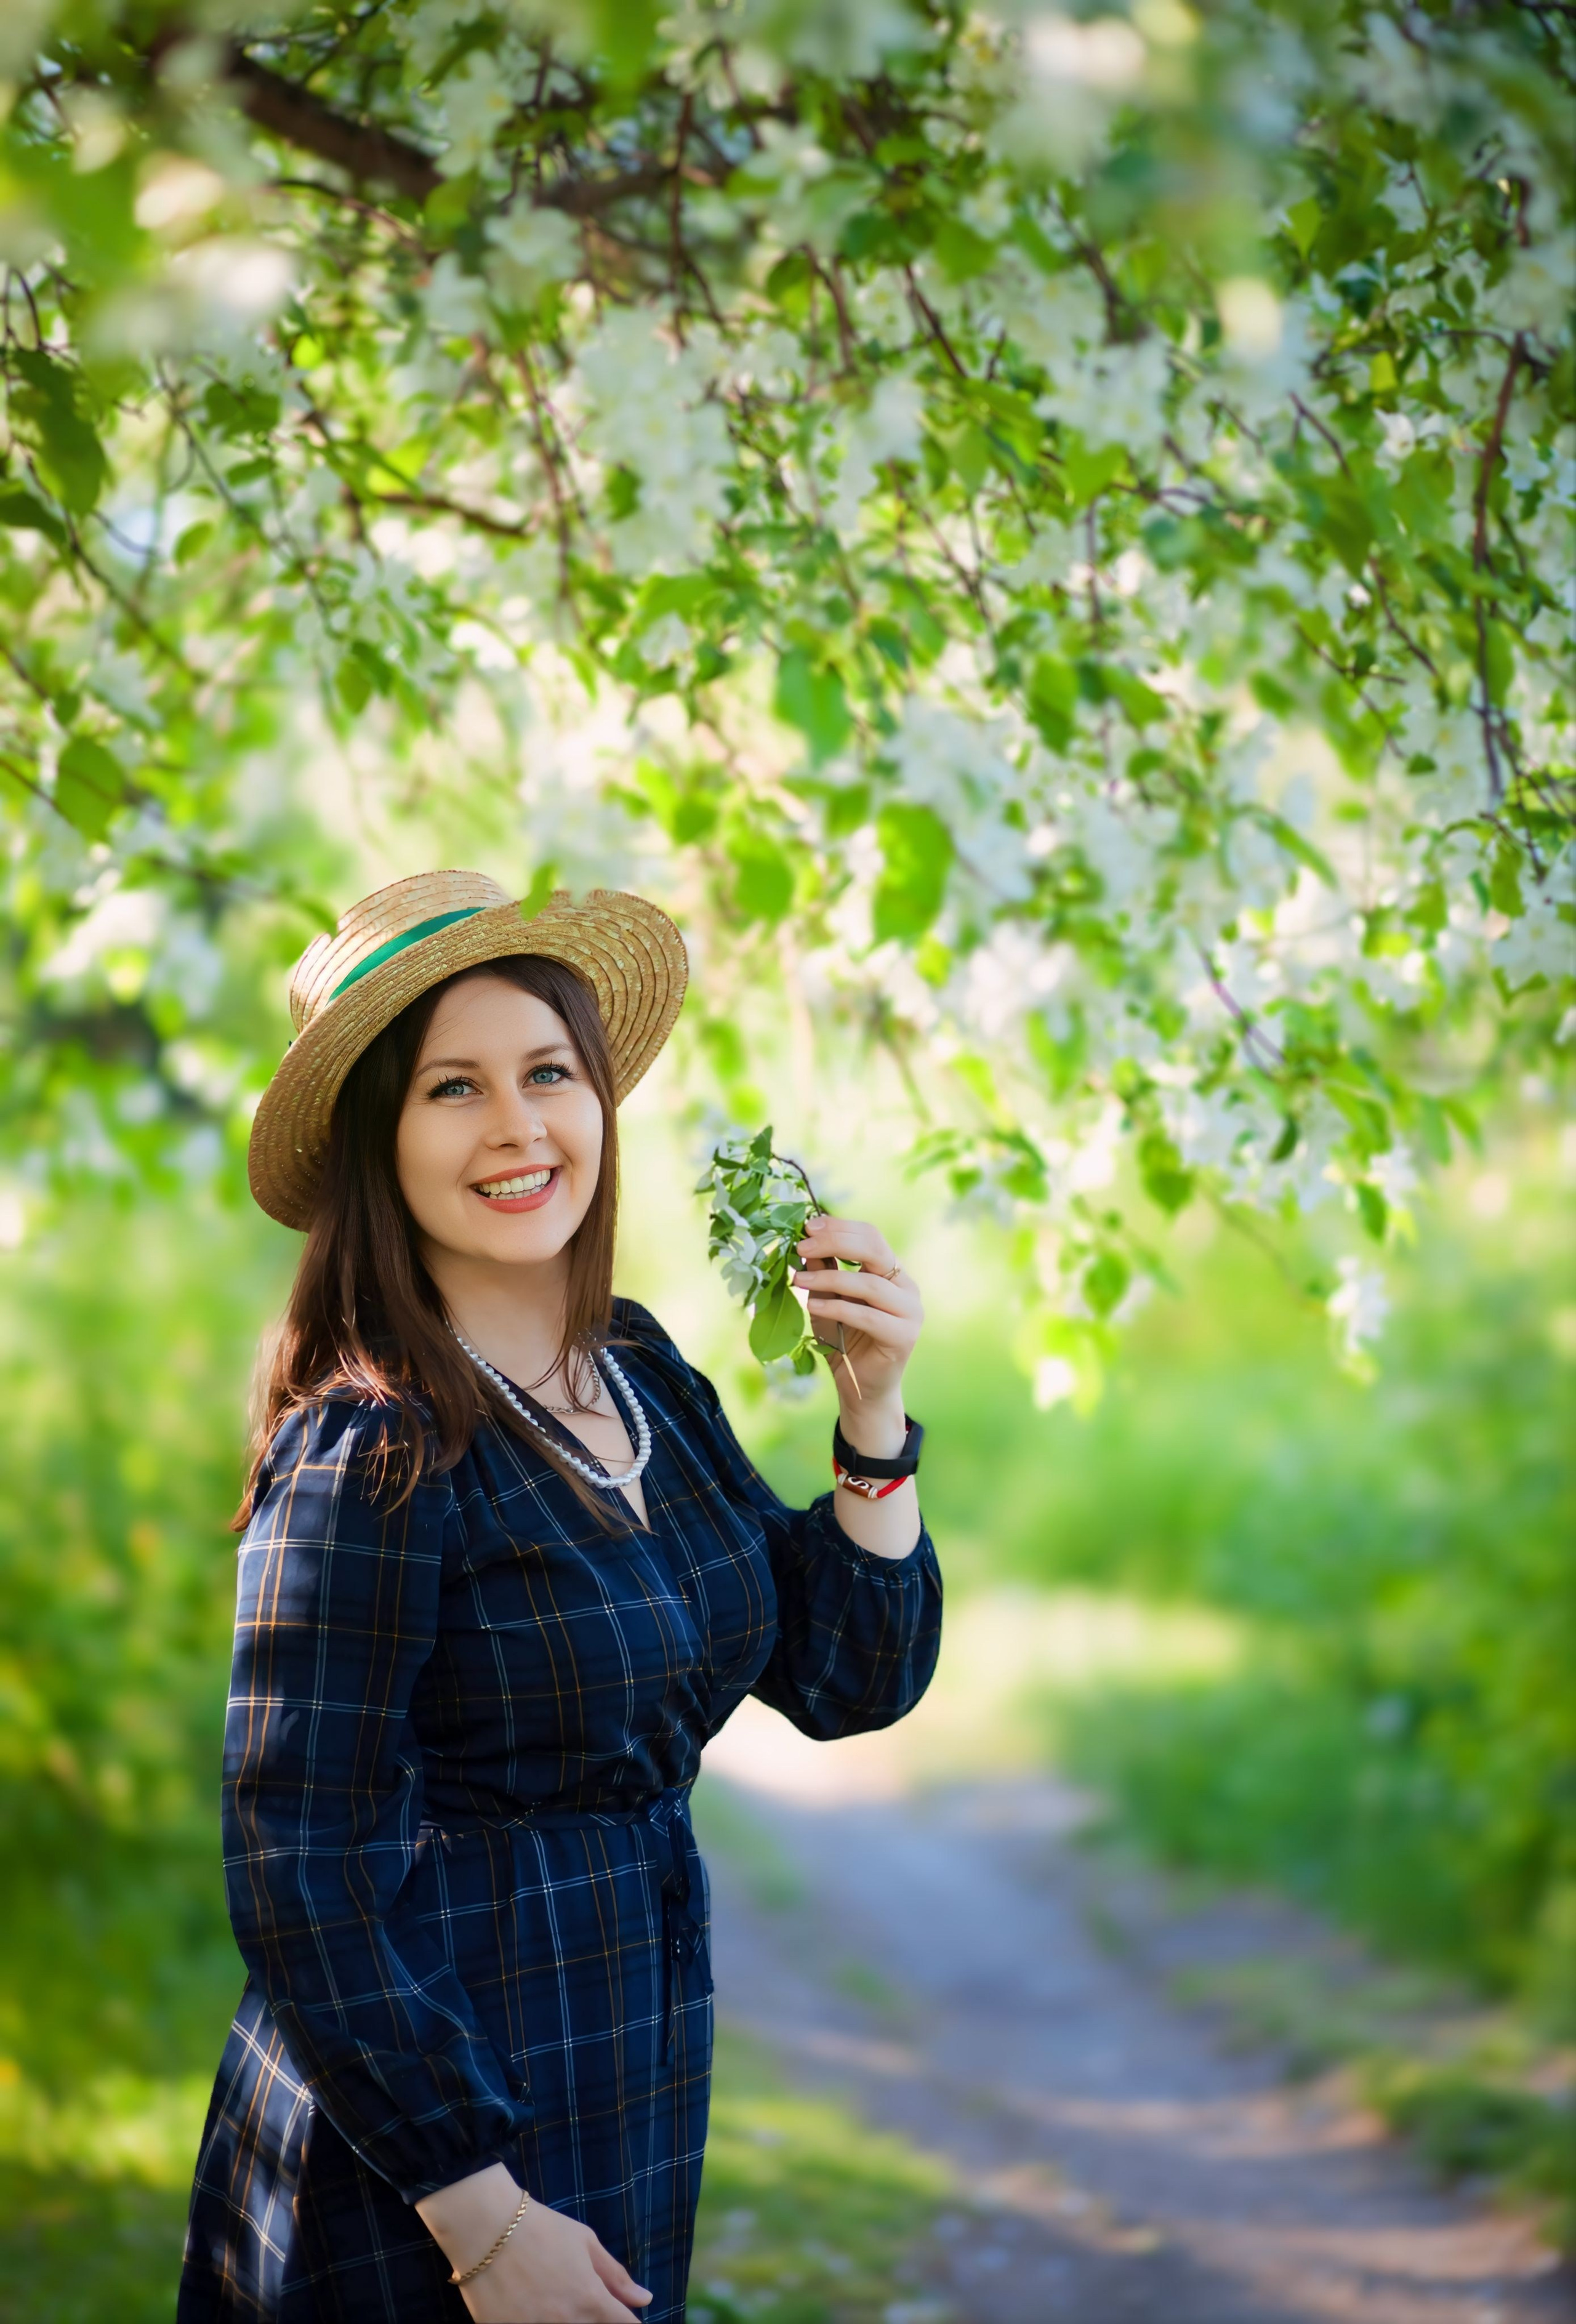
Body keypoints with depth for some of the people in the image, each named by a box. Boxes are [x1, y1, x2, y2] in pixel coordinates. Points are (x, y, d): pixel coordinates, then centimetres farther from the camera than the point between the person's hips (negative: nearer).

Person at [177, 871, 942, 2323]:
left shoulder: (639, 1369, 3)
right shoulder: (370, 1450, -19)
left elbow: (849, 1683, 7)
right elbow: (301, 1875, -19)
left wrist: (874, 1411, -7)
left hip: (634, 2086, 7)